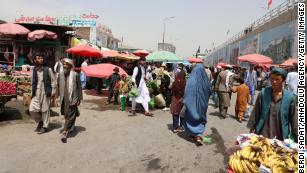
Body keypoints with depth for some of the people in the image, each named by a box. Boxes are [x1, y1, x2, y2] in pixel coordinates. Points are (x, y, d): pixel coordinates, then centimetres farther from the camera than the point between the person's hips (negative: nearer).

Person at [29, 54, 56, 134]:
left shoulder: (48, 69, -2)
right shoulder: (34, 71, 9)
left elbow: (53, 81, -2)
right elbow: (33, 82, 14)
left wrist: (53, 91, -8)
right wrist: (33, 92, 9)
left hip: (45, 92, -3)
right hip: (36, 92, 4)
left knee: (45, 110, 4)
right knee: (32, 109, -3)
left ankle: (45, 126, 19)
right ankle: (40, 121, 23)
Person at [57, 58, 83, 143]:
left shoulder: (75, 75, -9)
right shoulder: (60, 74, 4)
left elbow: (79, 87, -5)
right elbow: (58, 86, 11)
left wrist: (79, 99, -5)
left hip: (72, 99, -5)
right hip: (63, 99, 5)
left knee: (70, 116, -6)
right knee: (66, 115, 16)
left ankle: (65, 132, -4)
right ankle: (70, 127, 37)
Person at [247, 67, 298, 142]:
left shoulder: (290, 97, -6)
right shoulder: (263, 93, -7)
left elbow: (293, 119, 1)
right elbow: (255, 113, -1)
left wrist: (296, 138, 2)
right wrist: (252, 129, 1)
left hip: (280, 137, 1)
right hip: (262, 134, 0)